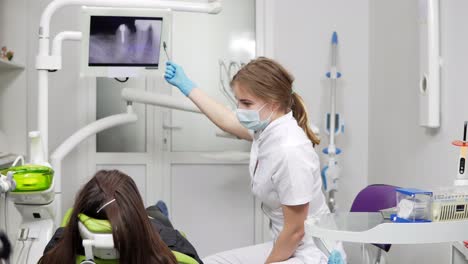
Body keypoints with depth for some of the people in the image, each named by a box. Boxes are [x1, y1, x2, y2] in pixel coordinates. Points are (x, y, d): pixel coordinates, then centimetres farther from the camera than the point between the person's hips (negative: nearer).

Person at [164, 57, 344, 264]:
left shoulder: (290, 151, -28)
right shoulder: (267, 127, -2)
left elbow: (295, 231, -21)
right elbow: (228, 122, 22)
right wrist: (185, 84, 30)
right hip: (286, 245, 9)